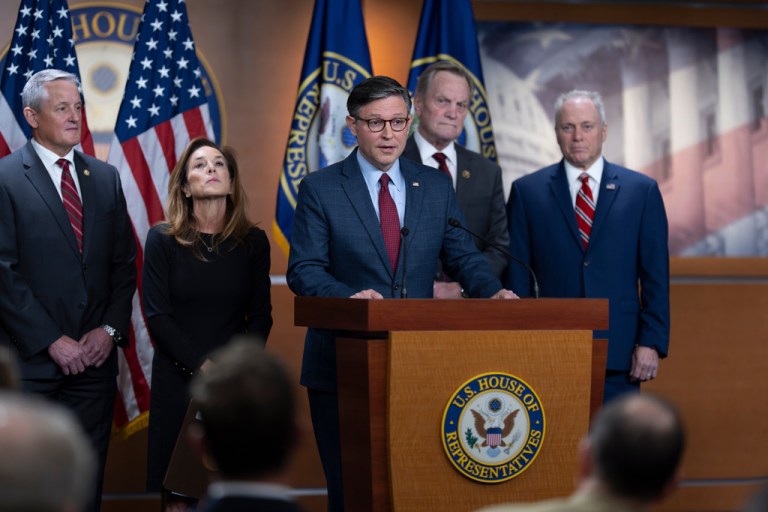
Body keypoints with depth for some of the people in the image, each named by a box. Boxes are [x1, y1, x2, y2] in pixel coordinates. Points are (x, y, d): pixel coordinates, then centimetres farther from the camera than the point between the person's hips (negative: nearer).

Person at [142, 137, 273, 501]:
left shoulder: (253, 242, 5)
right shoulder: (162, 240, 0)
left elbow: (260, 317, 4)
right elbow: (157, 315, -5)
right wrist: (202, 367, -14)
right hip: (176, 379, -1)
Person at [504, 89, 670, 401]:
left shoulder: (641, 190, 7)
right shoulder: (527, 191, 7)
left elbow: (655, 276, 5)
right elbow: (516, 275, 5)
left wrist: (651, 343, -3)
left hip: (618, 353, 0)